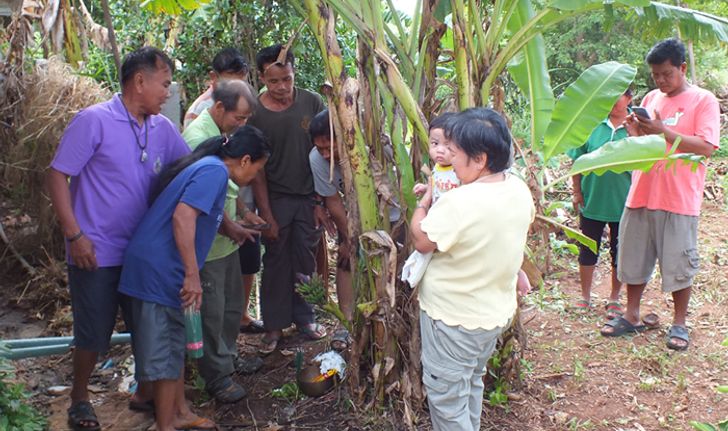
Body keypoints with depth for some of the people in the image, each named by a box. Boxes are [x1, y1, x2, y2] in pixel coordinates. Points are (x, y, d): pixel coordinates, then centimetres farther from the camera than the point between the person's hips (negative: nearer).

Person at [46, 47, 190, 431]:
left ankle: (146, 391, 34)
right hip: (96, 253, -5)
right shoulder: (94, 121, -13)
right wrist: (74, 234, -17)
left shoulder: (162, 129, 4)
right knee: (94, 332, 8)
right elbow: (57, 176, -12)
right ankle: (80, 399, 31)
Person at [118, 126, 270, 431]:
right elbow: (182, 217, -26)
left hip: (160, 269, 10)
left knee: (175, 345, 19)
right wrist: (193, 276, -25)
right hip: (160, 269, -10)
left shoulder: (207, 167, 16)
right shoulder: (215, 171, -14)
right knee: (166, 352, 0)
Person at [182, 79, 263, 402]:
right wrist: (232, 227, -16)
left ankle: (228, 357, 38)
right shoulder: (197, 137, -22)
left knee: (232, 304, 20)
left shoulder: (223, 133, 8)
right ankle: (216, 378, 16)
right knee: (211, 311, 3)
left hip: (226, 239, 9)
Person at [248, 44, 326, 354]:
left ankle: (303, 316, 26)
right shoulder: (255, 114, -8)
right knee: (277, 262, 6)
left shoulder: (312, 103, -4)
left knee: (306, 259, 8)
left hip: (309, 197, 2)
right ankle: (275, 325, 20)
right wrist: (266, 215, -9)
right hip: (275, 199, -1)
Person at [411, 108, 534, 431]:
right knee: (472, 383, 27)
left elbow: (422, 241, -17)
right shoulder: (519, 189, -6)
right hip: (497, 312, 8)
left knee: (447, 398, 9)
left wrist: (424, 202, 0)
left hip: (453, 320, -8)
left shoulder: (457, 203, -31)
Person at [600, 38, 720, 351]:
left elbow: (706, 147, -14)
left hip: (679, 200, -5)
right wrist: (635, 132, -4)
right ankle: (631, 316, 25)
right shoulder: (651, 99, 14)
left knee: (679, 264, 3)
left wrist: (663, 131, -20)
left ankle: (679, 323, 18)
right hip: (641, 195, 5)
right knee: (633, 258, 11)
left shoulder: (703, 100, -3)